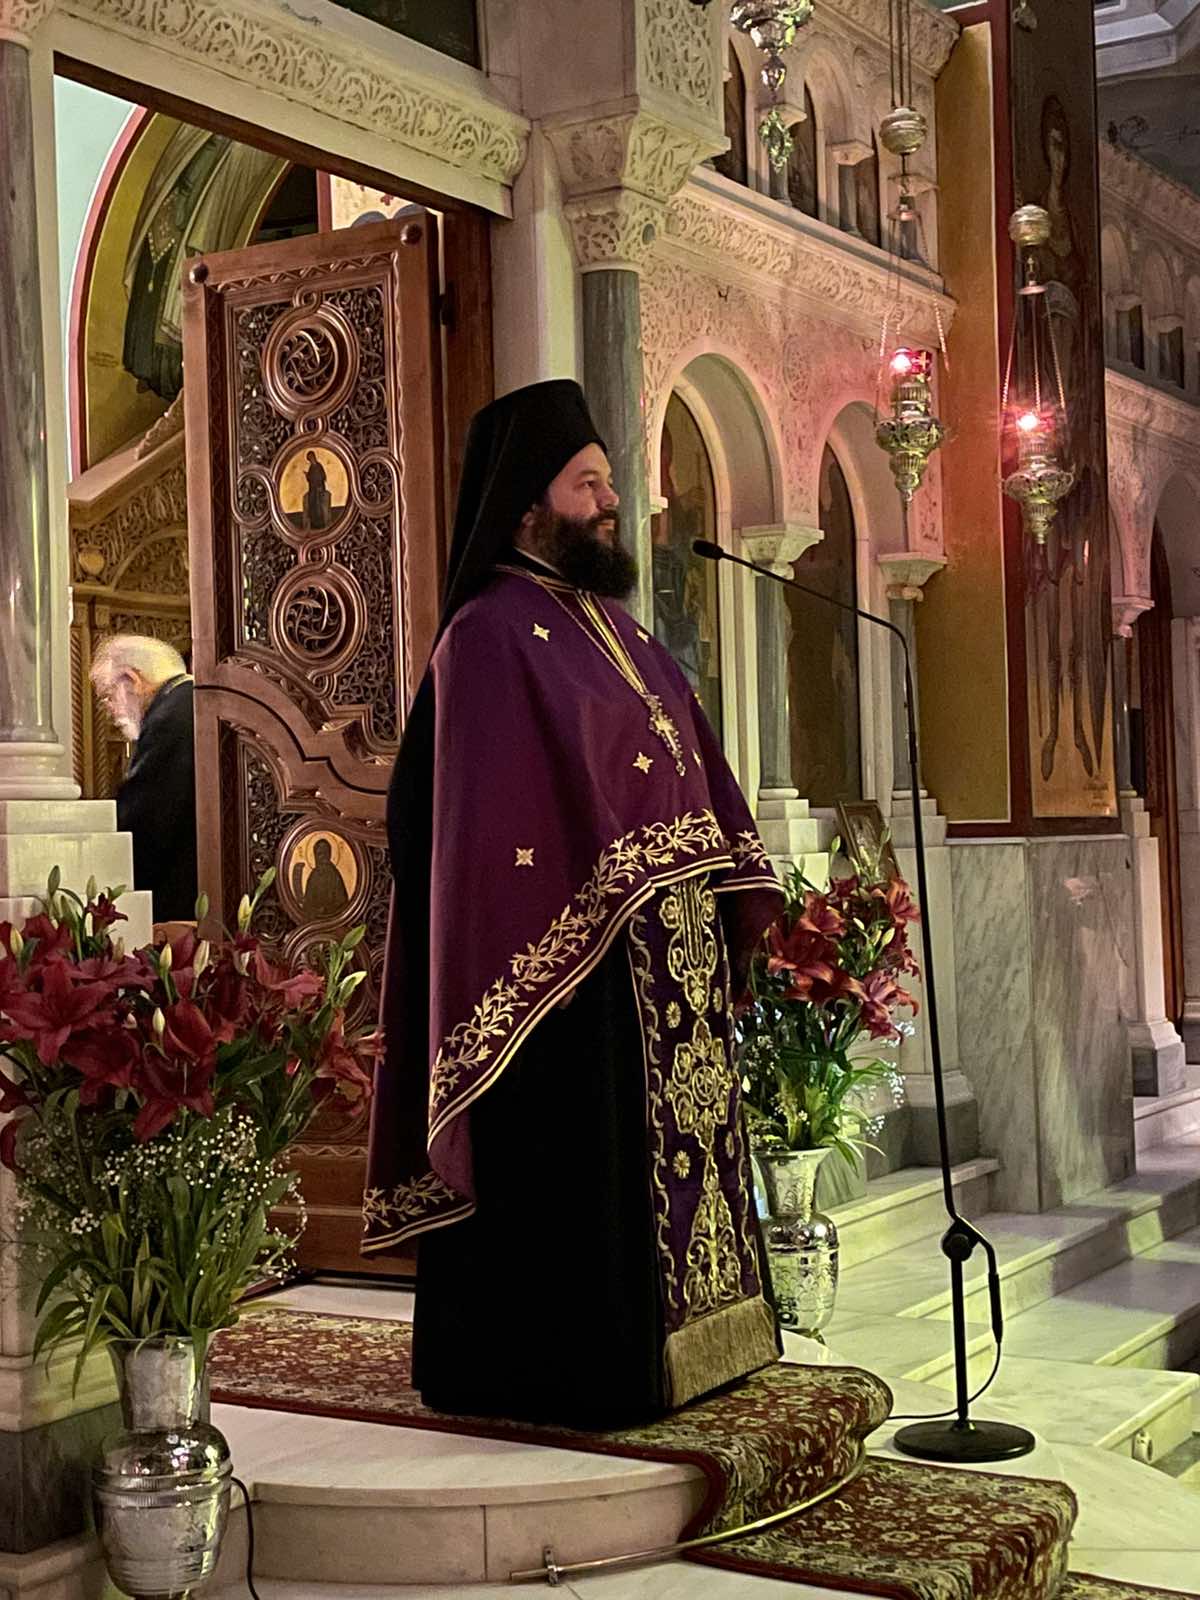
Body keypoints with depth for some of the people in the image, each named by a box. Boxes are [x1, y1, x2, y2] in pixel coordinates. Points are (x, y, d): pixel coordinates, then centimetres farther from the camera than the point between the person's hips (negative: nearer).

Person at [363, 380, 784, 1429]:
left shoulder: (607, 622, 16)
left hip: (669, 959, 9)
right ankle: (566, 1372, 11)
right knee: (574, 1171, -2)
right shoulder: (491, 636, -11)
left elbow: (692, 771, 18)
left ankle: (672, 1342, 27)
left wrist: (741, 901, 10)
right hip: (571, 962, -9)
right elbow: (488, 824, -18)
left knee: (665, 1145, 15)